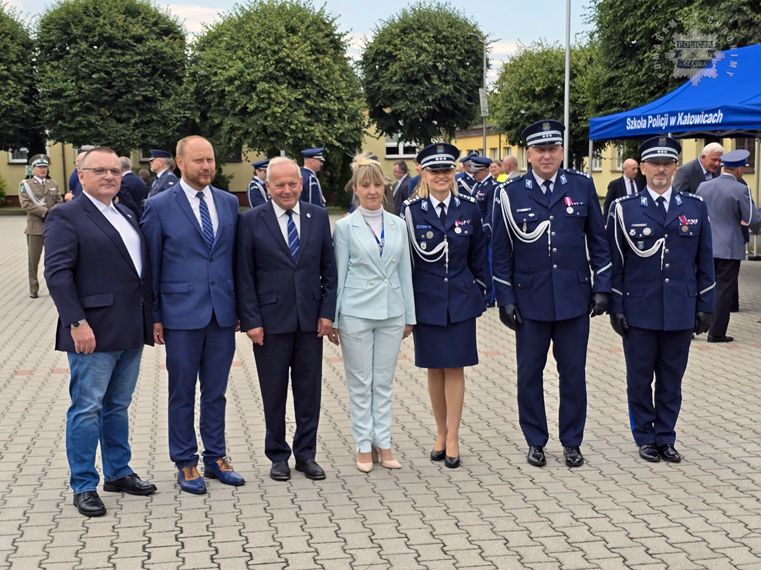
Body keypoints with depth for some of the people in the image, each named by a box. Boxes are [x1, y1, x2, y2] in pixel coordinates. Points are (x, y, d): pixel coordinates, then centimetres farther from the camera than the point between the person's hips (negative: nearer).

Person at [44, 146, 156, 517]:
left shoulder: (128, 217, 16)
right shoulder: (66, 217, -7)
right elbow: (57, 274, -14)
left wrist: (151, 318, 12)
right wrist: (77, 323, -20)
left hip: (131, 332, 7)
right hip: (93, 333, -7)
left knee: (118, 406, 16)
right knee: (87, 409, 0)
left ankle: (118, 473, 28)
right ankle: (83, 486, 10)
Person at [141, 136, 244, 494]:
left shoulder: (229, 203, 7)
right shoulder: (159, 206, -4)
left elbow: (236, 257, 10)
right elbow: (151, 265, -2)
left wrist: (240, 306, 7)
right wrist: (155, 316, -4)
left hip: (223, 313, 3)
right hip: (181, 314, -3)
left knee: (215, 392, 13)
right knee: (182, 394, 8)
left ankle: (215, 458, 26)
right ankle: (185, 464, 20)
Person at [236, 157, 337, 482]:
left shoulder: (318, 216, 5)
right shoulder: (251, 221, -3)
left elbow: (329, 268, 8)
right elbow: (244, 276, -3)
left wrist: (327, 311, 0)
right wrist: (251, 320, -8)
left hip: (311, 320, 2)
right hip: (271, 319, -2)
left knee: (309, 389, 9)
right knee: (274, 391, 7)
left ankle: (306, 454, 22)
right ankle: (278, 456, 21)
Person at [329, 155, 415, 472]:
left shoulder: (398, 225, 6)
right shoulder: (345, 226, -2)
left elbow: (405, 272, 10)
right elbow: (338, 274, -1)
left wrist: (409, 316, 10)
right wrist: (332, 319, -2)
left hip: (391, 313, 3)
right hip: (356, 313, -3)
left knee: (384, 383, 10)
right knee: (360, 383, 5)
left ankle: (383, 443, 18)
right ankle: (364, 446, 15)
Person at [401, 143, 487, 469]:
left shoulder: (469, 209, 1)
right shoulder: (411, 210, -4)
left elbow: (478, 255, 10)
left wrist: (479, 290, 7)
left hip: (461, 300, 0)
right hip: (426, 301, 0)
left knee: (455, 368, 2)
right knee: (434, 369, 9)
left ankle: (453, 439, 8)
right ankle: (441, 432, 23)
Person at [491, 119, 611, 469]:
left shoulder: (582, 186, 4)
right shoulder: (510, 194, 0)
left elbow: (598, 241, 8)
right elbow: (500, 252, 2)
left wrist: (602, 287, 2)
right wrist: (505, 300, -2)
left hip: (575, 297, 1)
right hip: (530, 299, 0)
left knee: (573, 373, 8)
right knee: (530, 374, 8)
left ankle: (572, 442, 23)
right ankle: (535, 442, 24)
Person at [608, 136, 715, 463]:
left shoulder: (695, 207, 6)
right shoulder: (624, 208, 0)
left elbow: (705, 262, 9)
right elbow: (614, 262, 1)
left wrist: (706, 306, 5)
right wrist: (615, 307, -3)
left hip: (681, 311, 2)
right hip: (639, 311, -2)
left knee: (671, 380, 9)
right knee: (640, 379, 7)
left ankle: (665, 437, 23)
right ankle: (645, 438, 21)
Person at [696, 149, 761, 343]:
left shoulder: (703, 186, 3)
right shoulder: (741, 190, -11)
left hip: (705, 245, 5)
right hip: (729, 247, -5)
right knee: (725, 289, 3)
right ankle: (717, 332, 6)